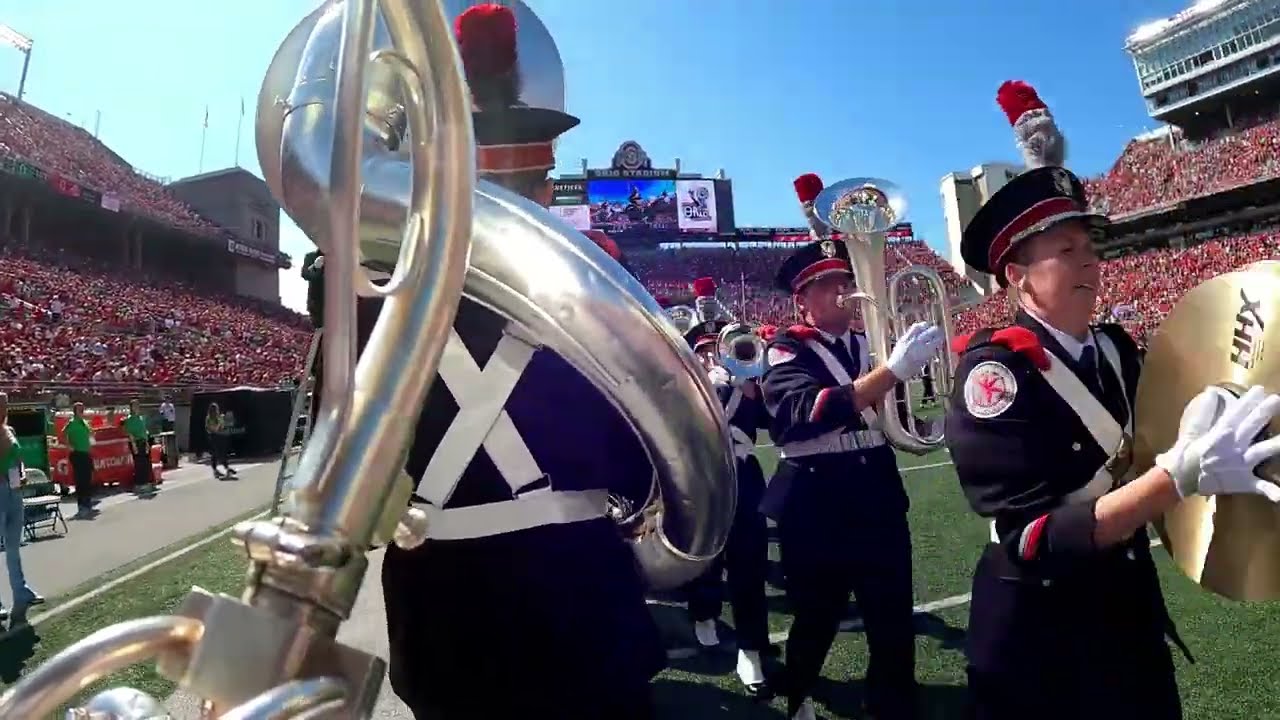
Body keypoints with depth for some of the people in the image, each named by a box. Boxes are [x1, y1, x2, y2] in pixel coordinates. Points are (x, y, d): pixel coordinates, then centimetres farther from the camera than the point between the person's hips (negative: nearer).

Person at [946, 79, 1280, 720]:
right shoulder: (993, 369, -22)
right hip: (1039, 635, -6)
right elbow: (1037, 540, -27)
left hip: (1131, 610, 6)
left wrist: (1194, 437, -18)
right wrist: (1183, 471, -35)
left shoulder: (1116, 348, 1)